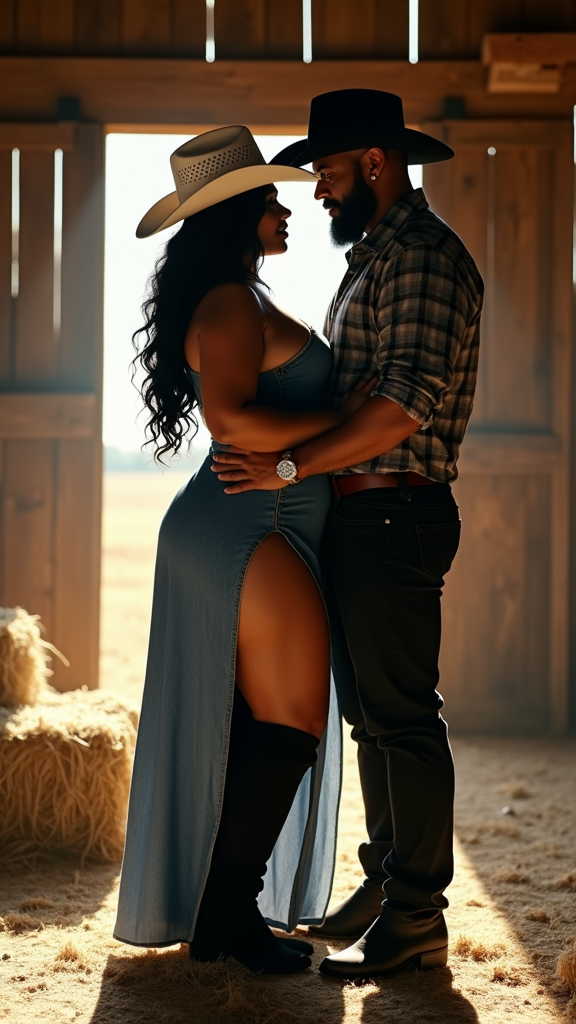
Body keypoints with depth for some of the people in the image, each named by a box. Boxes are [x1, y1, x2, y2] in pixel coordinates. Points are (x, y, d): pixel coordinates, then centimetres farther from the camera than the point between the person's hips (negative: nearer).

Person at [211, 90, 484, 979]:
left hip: (395, 512, -10)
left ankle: (417, 919, 0)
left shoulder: (424, 255, -12)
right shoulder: (375, 256, 21)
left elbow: (411, 399, -23)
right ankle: (386, 881, 25)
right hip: (358, 514, 10)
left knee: (402, 714, -7)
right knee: (368, 708, 14)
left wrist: (290, 466, -22)